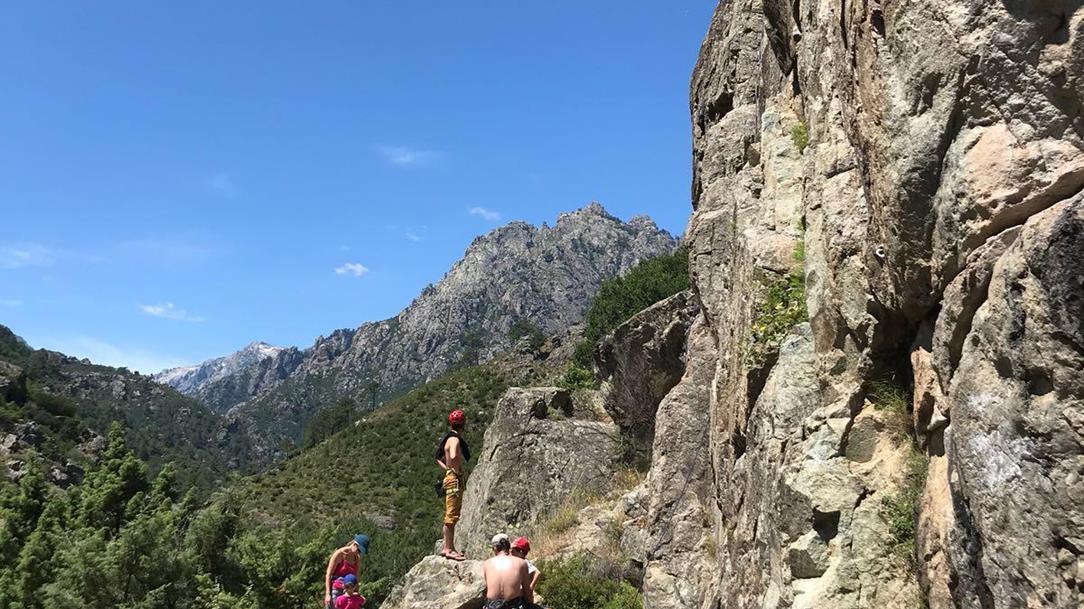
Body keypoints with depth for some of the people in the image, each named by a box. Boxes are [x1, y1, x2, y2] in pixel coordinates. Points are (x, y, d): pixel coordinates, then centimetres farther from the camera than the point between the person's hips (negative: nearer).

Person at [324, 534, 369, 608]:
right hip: (335, 590, -5)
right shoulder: (339, 554, -10)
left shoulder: (358, 559, 5)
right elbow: (328, 575, -11)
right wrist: (327, 594, -17)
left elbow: (357, 577, 11)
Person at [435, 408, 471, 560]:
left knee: (450, 516, 16)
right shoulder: (455, 439, -15)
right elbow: (454, 457, -35)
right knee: (452, 515, -5)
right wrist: (457, 471, -21)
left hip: (450, 477, 10)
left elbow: (439, 458, 24)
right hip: (455, 479, -10)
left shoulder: (450, 438, 14)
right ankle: (449, 549, -1)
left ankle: (446, 547, 23)